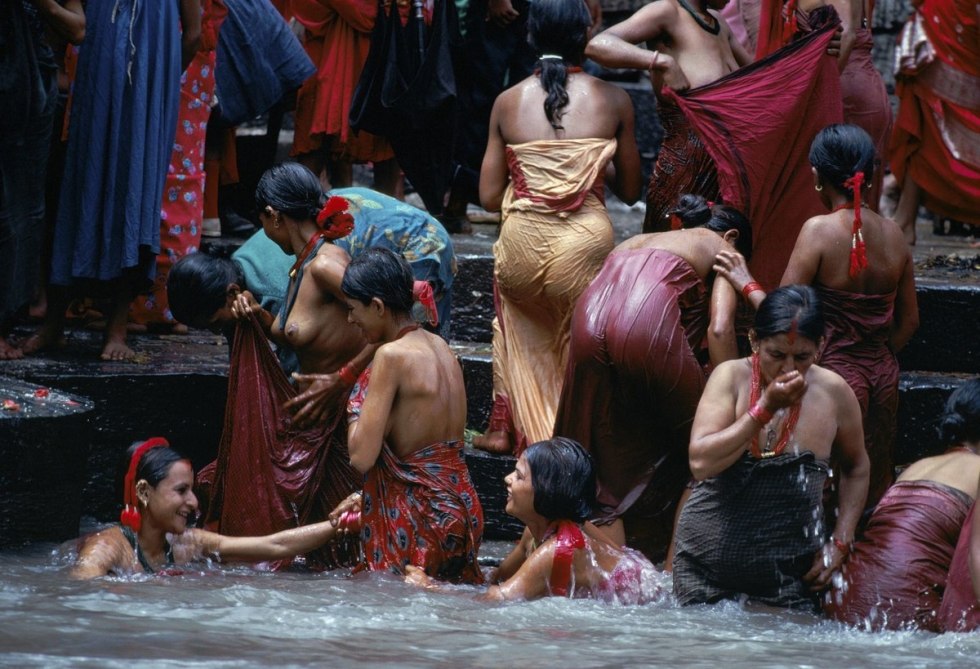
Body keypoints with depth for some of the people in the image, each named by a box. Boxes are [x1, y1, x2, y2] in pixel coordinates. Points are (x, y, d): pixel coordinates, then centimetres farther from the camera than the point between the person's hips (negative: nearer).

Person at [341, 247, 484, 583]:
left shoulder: (393, 355, -14)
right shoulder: (439, 346, 11)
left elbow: (361, 457, -17)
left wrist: (355, 408, 1)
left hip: (417, 514, -8)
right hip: (461, 505, 8)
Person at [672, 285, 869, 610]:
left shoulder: (833, 393, -2)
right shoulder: (731, 377, -7)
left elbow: (856, 468, 15)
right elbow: (701, 463, -19)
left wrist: (839, 543, 5)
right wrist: (764, 409, -21)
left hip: (790, 570, 0)